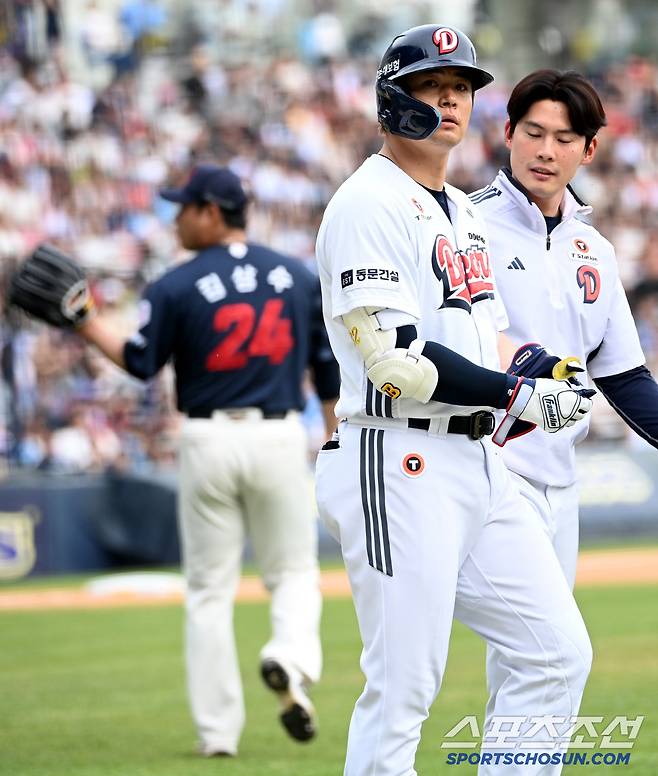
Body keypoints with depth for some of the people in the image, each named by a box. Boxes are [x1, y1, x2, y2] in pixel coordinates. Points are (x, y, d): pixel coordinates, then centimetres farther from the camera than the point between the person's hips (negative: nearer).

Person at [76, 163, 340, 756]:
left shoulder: (177, 286, -7)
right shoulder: (300, 277, 3)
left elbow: (141, 363, 1)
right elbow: (329, 369, 7)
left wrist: (87, 323, 12)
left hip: (209, 440, -1)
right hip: (280, 439, 1)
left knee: (209, 590, 9)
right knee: (293, 572, 13)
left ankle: (218, 731, 7)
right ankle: (292, 658, -20)